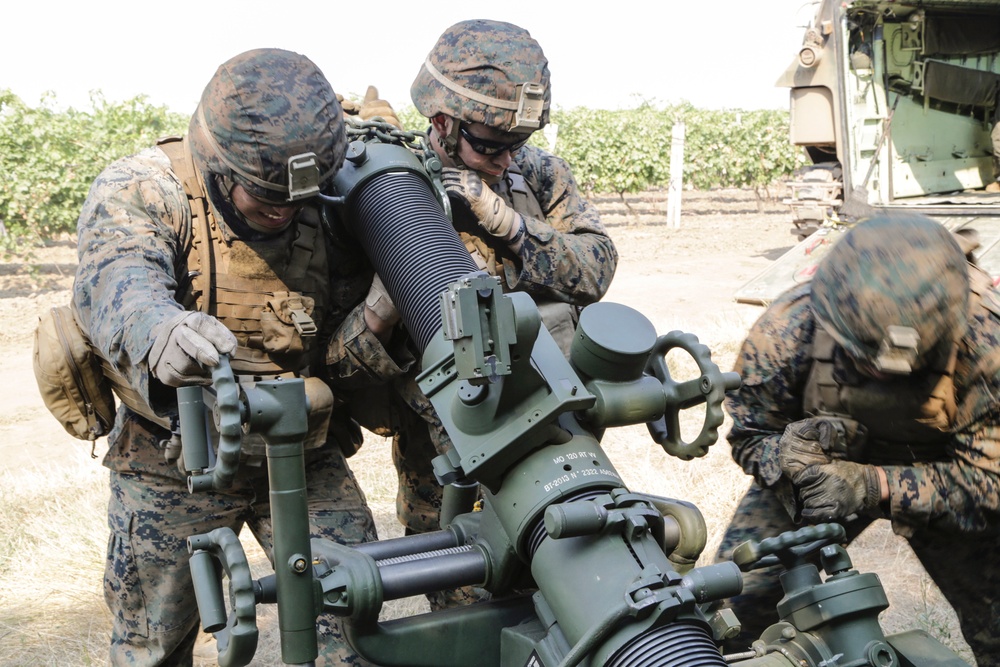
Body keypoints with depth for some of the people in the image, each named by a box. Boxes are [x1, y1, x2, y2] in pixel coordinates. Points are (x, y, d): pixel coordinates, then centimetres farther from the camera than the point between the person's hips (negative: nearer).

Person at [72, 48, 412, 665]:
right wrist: (159, 336, -66)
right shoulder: (140, 192, -20)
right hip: (175, 460, -2)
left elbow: (341, 346, -8)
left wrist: (384, 316, -32)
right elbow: (115, 286, -42)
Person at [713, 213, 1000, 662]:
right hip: (827, 468, 1)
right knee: (735, 602, -5)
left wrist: (876, 486, -42)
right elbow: (750, 434, -14)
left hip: (937, 471, 0)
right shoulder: (786, 331, -31)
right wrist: (790, 454, -38)